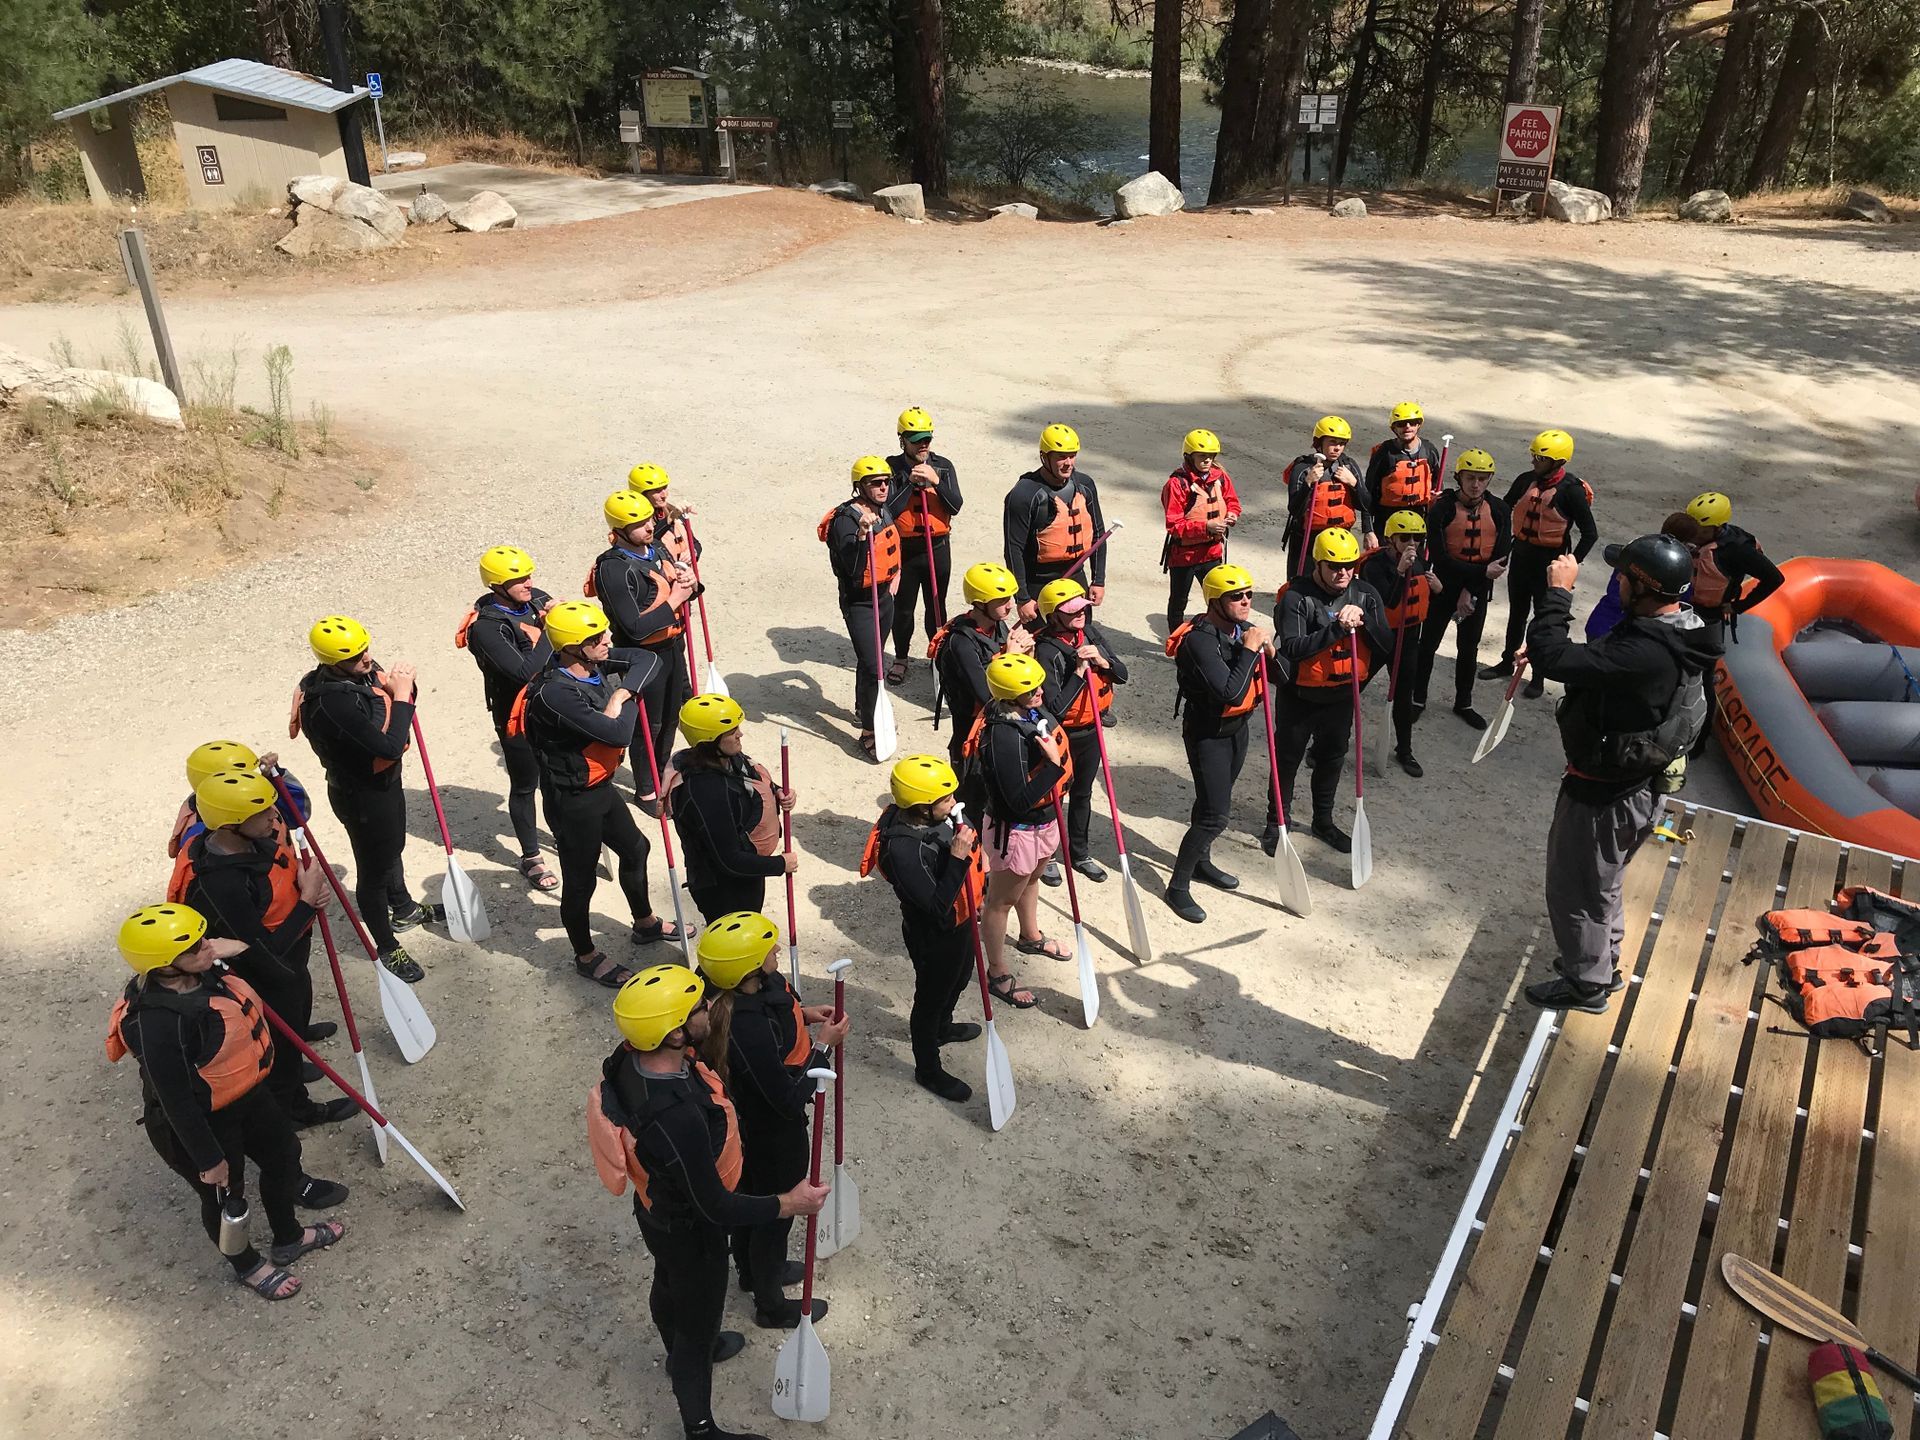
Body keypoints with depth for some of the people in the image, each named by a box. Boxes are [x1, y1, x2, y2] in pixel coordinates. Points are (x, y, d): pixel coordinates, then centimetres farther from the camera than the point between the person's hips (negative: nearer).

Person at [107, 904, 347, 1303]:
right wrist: (208, 1159, -19)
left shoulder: (203, 972, -14)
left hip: (246, 1095, 8)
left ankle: (289, 1239, 53)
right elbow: (176, 1102, -27)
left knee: (284, 1154, 25)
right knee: (225, 1197, 18)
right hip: (201, 1123, -8)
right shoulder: (158, 1024, -38)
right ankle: (247, 1267, 50)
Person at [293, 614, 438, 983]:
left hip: (386, 781, 9)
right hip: (362, 795, -9)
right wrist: (400, 695, -28)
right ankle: (387, 948, 28)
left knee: (393, 848, 30)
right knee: (373, 870, 10)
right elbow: (389, 746, -35)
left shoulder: (364, 671, -9)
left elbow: (401, 707, 6)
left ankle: (403, 910, 56)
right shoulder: (332, 701, -34)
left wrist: (401, 683, -16)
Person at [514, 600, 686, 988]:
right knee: (580, 880, 10)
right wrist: (629, 700, -14)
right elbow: (618, 733, -33)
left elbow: (649, 660, 0)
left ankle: (645, 923, 51)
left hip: (600, 786, 9)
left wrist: (622, 692, -16)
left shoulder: (597, 664, -8)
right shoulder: (555, 693, -33)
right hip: (572, 800, -9)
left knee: (635, 848, 26)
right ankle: (586, 956, 34)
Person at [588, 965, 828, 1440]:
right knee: (698, 1321, 19)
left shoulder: (629, 1058, -23)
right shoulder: (677, 1120, -46)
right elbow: (716, 1209, -33)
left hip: (658, 1207, 7)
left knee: (669, 1286, 34)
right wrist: (791, 1204, -20)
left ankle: (683, 1351, 65)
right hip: (690, 1231, -7)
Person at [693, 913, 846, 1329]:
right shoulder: (749, 1032, -43)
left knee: (750, 1196, 31)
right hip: (771, 1134, -8)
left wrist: (801, 1015, -5)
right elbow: (790, 1100, -31)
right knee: (777, 1211, 18)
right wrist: (823, 1046, -23)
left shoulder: (738, 994, -17)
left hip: (745, 1120, 8)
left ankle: (752, 1269, 59)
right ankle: (771, 1306, 44)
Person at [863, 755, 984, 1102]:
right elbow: (937, 907, -37)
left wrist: (978, 888, 16)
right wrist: (957, 858, -42)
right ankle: (928, 1070, 42)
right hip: (934, 937, -8)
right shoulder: (903, 849, -40)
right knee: (931, 997, 16)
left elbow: (972, 845, 7)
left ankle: (942, 1028, 63)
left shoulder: (943, 813, -15)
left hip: (961, 921, 8)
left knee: (960, 978, 33)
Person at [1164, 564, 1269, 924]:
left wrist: (1268, 651, -11)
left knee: (1215, 800, 23)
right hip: (1207, 734, -8)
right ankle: (1178, 887, 5)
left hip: (1237, 727, 8)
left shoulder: (1244, 628, -2)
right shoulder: (1200, 639, -28)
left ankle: (1200, 862, 44)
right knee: (1216, 815, -9)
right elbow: (1231, 693, -36)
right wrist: (1249, 649, -30)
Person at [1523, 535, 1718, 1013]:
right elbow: (1598, 663, 10)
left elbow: (1551, 658, -38)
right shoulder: (1674, 633, -2)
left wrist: (1557, 592, -28)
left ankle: (1586, 984, 30)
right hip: (1632, 784, 10)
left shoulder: (1645, 654, -35)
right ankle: (1602, 962, 49)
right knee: (1600, 883, 29)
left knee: (1574, 889, 12)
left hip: (1603, 796, -10)